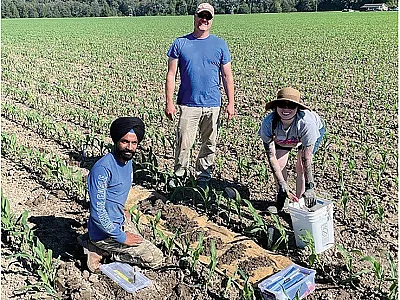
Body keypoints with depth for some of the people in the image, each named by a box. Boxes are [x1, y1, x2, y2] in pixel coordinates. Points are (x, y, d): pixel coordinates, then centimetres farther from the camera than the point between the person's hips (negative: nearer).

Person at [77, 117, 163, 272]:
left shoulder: (127, 161, 2)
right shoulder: (102, 169, -27)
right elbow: (98, 213, -27)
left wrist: (121, 210, 8)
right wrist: (122, 237, -20)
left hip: (119, 222, 9)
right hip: (105, 232, -9)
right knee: (156, 259, -4)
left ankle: (95, 245, 16)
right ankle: (98, 249, -3)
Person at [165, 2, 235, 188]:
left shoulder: (220, 45, 7)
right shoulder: (180, 44, 3)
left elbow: (227, 76, 8)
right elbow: (171, 75, 2)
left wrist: (231, 103, 3)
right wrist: (169, 102, -5)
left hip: (213, 105, 2)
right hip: (188, 104, -2)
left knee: (209, 144, 9)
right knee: (183, 144, -3)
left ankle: (203, 178, 24)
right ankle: (179, 176, 16)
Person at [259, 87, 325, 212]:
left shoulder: (306, 123, -45)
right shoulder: (268, 123, -38)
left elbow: (307, 159, -38)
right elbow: (271, 156, -31)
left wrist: (309, 187, -36)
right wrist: (281, 183, -32)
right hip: (282, 137, 3)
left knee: (301, 166, -17)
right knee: (279, 165, -9)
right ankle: (282, 197, 17)